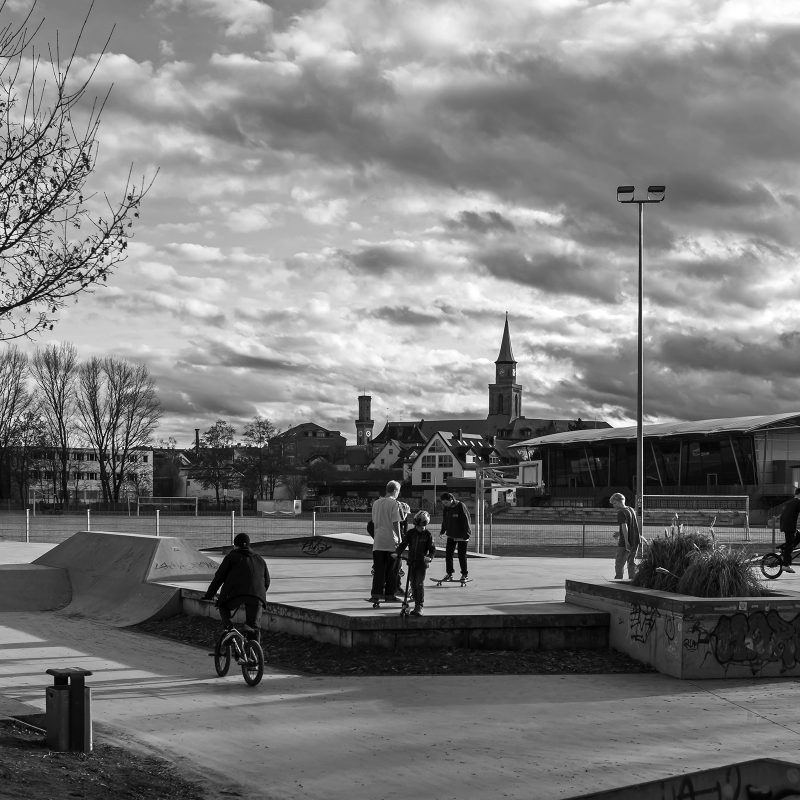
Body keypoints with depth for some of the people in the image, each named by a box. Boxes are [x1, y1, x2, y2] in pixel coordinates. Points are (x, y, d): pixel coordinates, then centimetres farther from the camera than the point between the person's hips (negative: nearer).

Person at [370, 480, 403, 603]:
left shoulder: (376, 503, 10)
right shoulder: (394, 503, -9)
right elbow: (396, 522, -12)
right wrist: (399, 538, -9)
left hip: (378, 541, 5)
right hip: (391, 541, -5)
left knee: (378, 569, 7)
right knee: (391, 570, 4)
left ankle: (376, 594, 2)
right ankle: (389, 594, 7)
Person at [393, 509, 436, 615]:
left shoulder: (428, 534, -3)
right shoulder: (410, 533, 3)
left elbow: (432, 549, -5)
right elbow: (403, 544, 1)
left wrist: (429, 557, -24)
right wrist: (397, 553, -16)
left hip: (422, 563, -4)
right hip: (411, 562, 4)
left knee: (420, 584, -10)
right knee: (413, 584, 8)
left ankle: (419, 607, -5)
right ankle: (417, 605, 19)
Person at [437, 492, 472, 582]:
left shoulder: (461, 506, -17)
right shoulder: (447, 508, 2)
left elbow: (466, 520, -17)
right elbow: (444, 520, 17)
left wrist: (466, 534, -19)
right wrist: (443, 531, 15)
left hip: (461, 535, -6)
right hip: (451, 535, 6)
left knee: (462, 555, -1)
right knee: (448, 554, 3)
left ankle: (465, 574, 12)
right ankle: (449, 574, 12)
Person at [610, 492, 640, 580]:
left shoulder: (621, 512, -14)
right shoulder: (631, 510, 12)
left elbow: (624, 527, -23)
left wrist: (626, 542, -24)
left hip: (625, 544, -8)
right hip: (635, 542, 8)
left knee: (619, 564, 0)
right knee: (631, 564, 14)